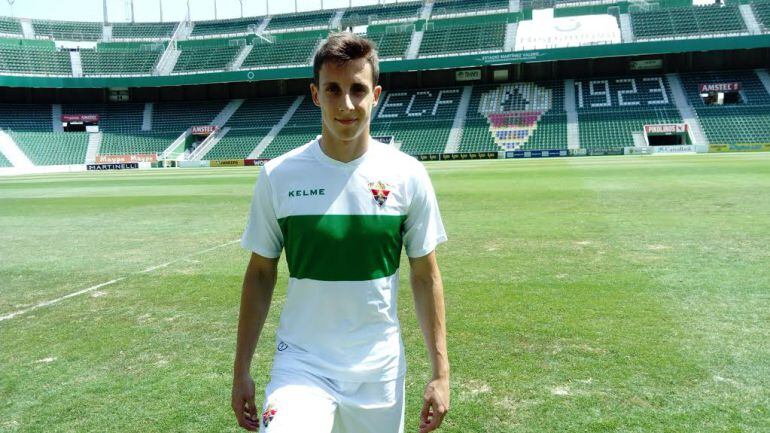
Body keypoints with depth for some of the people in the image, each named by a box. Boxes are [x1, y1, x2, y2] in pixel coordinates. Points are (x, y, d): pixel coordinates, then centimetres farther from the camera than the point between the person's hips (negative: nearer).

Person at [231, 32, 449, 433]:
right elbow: (260, 273, 2)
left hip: (380, 368, 1)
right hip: (302, 364, -1)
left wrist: (440, 372, -1)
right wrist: (241, 370, 2)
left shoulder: (408, 175, -5)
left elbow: (425, 276, 1)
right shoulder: (279, 176, -6)